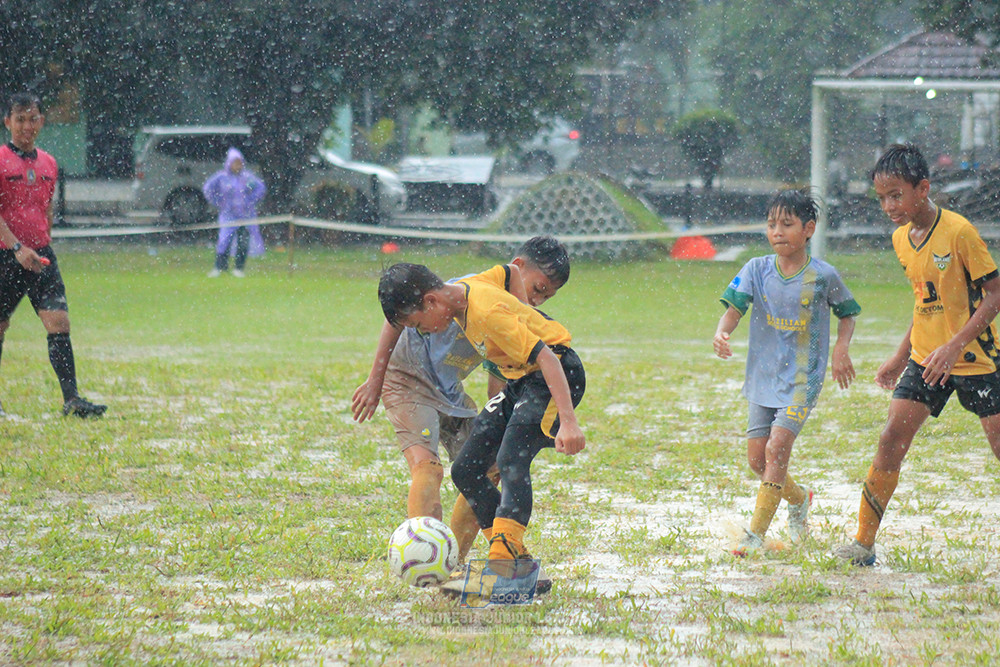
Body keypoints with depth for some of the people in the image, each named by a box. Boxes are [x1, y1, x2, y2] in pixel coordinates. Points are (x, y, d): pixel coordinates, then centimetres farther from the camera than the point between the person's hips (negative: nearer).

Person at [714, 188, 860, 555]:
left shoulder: (823, 275, -5)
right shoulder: (757, 270, 0)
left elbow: (847, 313, 10)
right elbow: (734, 306, -10)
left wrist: (841, 349, -6)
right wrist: (721, 333, -31)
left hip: (803, 377, -4)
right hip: (764, 374, 4)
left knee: (777, 447, -17)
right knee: (757, 457, 5)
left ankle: (756, 533, -13)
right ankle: (798, 498, 35)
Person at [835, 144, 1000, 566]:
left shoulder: (958, 232, -17)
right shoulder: (902, 238, 6)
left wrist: (954, 345, -23)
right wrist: (901, 357, 18)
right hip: (925, 356, 6)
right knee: (891, 439, -5)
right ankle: (863, 543, 0)